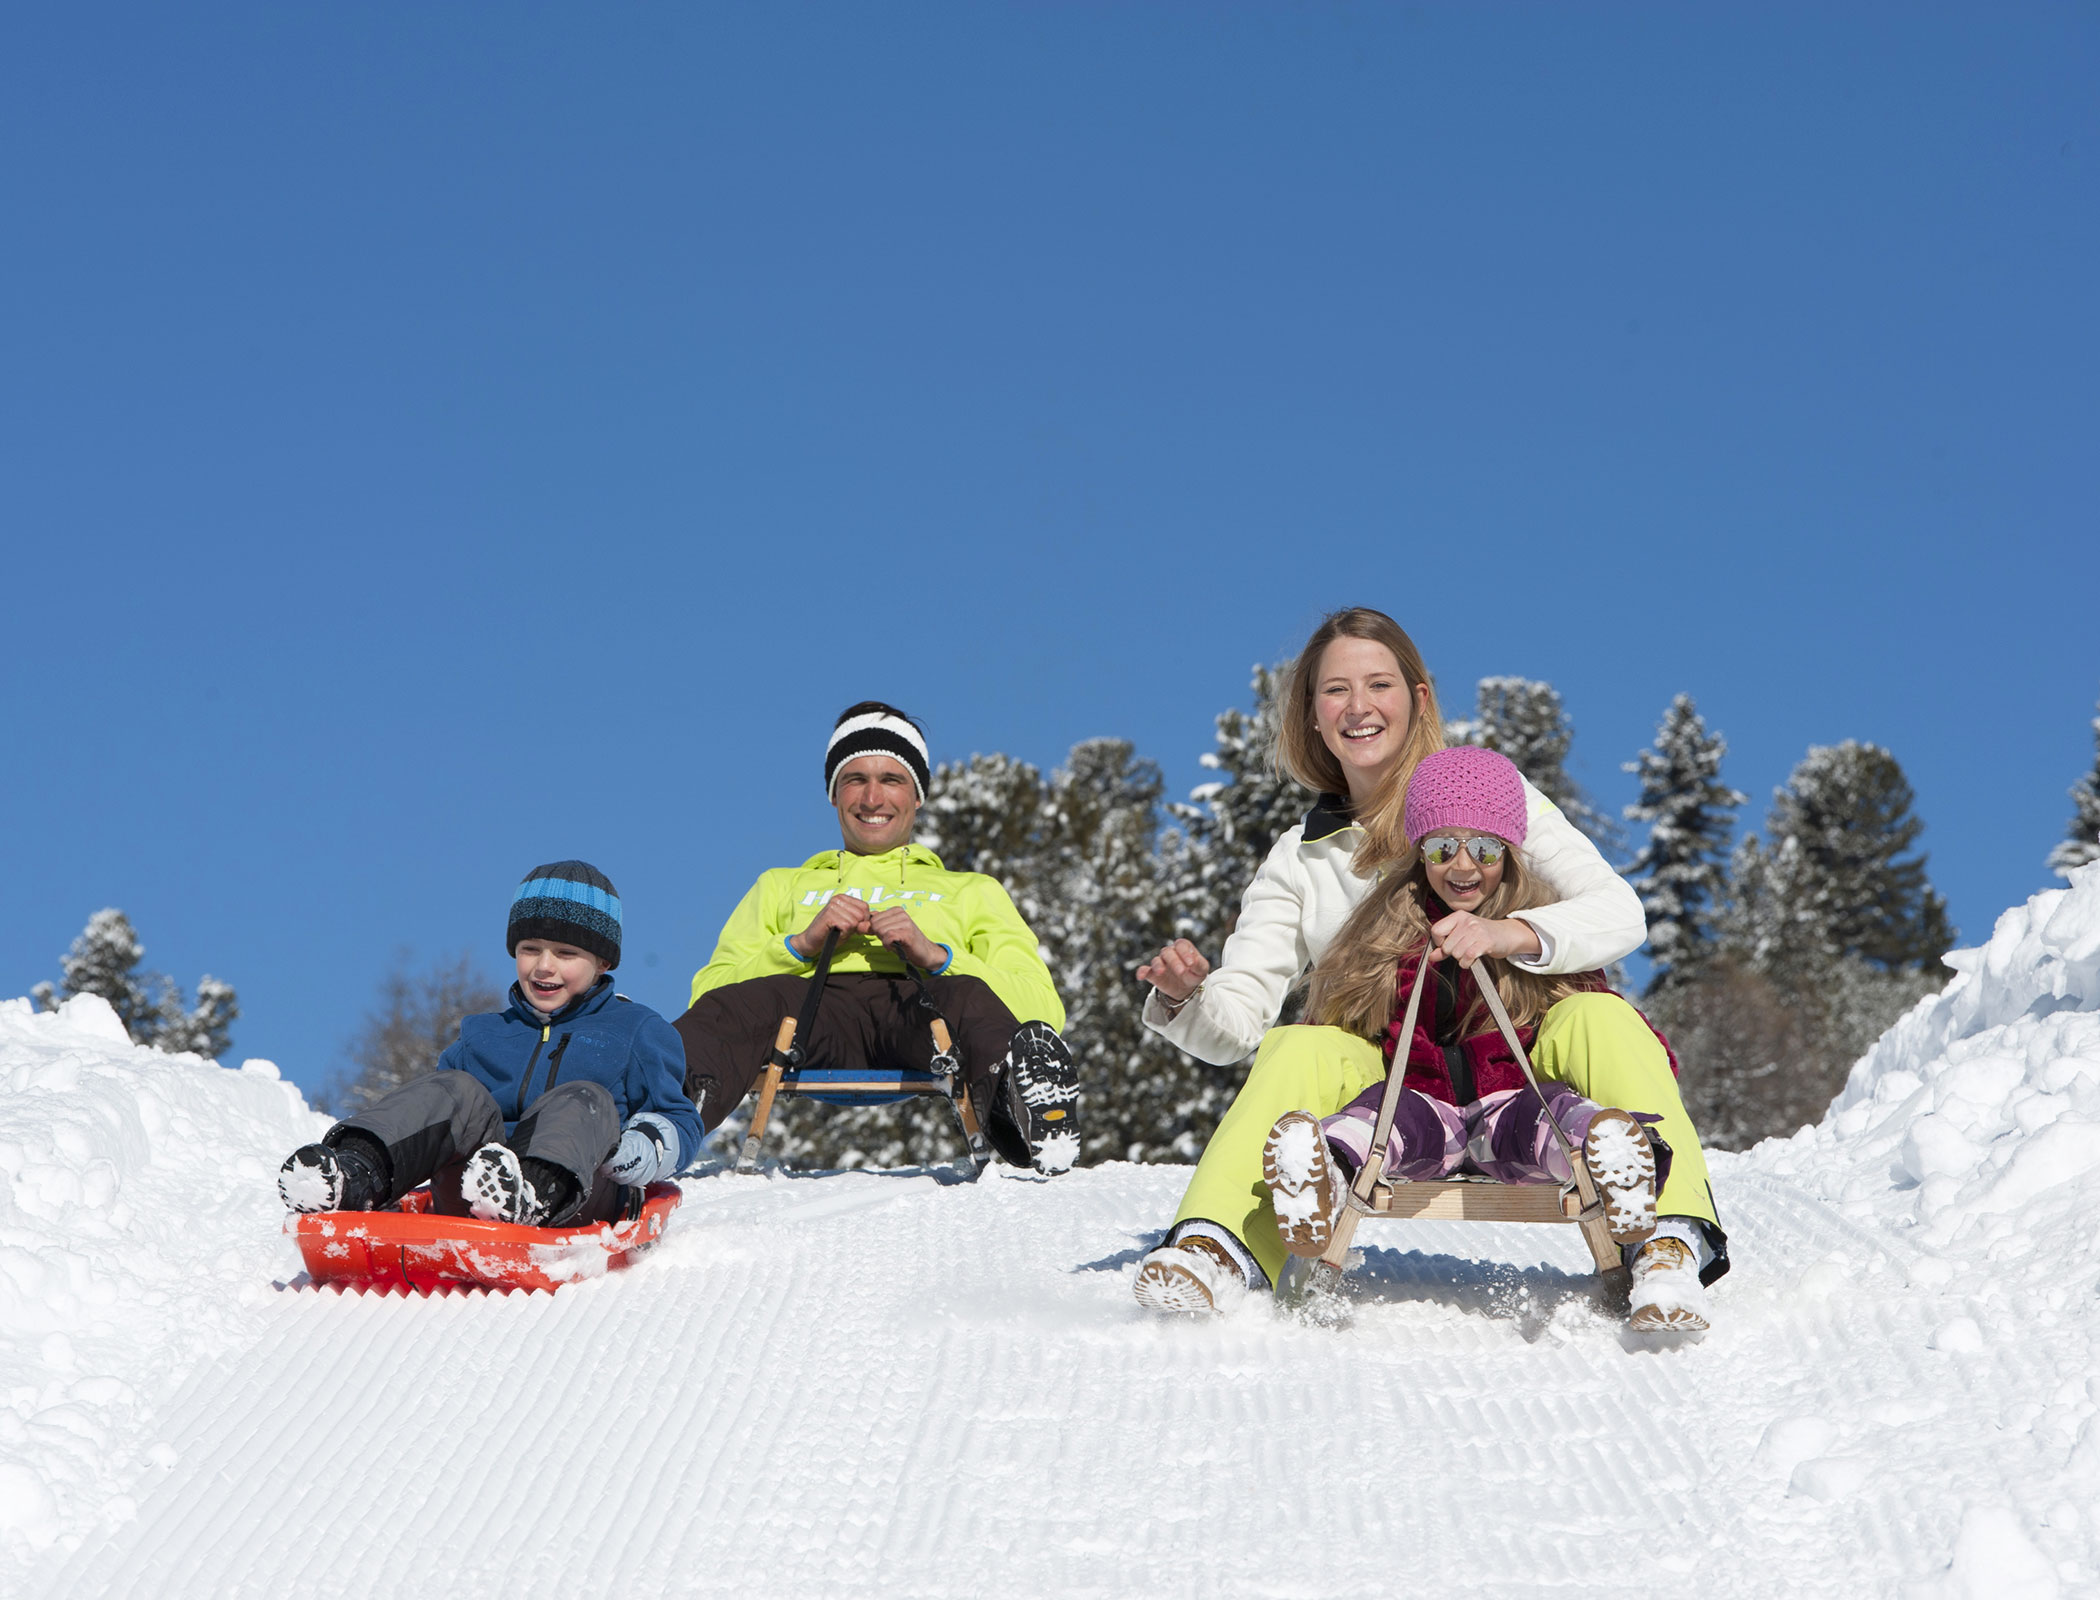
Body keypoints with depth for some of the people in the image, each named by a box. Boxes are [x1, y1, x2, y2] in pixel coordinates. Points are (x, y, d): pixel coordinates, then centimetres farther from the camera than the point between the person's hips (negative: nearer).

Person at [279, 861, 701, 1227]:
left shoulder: (637, 1032, 21)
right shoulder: (481, 1036, 32)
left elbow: (678, 1121, 15)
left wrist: (635, 1154, -10)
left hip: (580, 1201, -3)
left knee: (583, 1100, -30)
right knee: (456, 1091, -21)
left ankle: (537, 1192, -65)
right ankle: (355, 1175, -49)